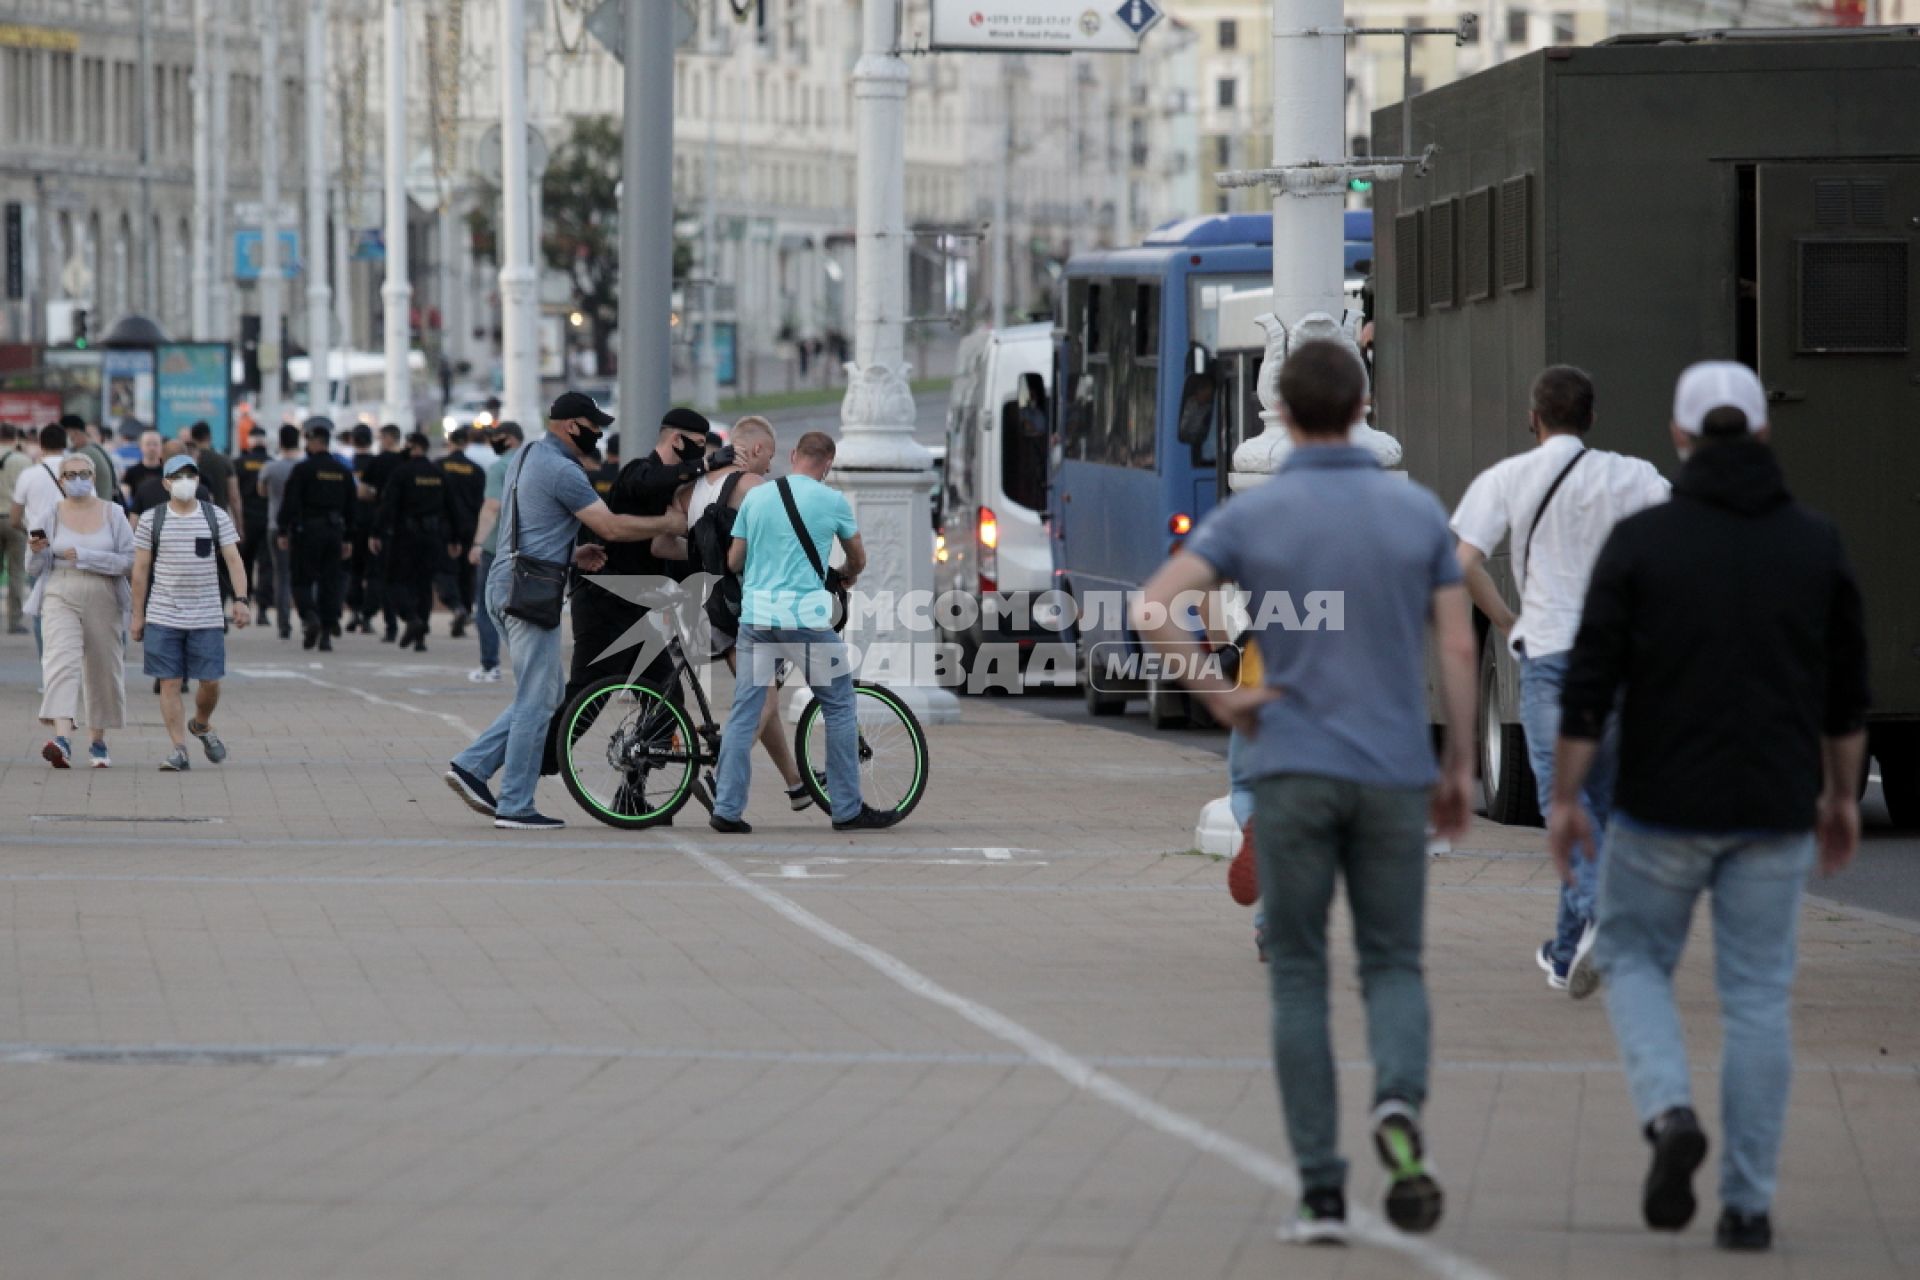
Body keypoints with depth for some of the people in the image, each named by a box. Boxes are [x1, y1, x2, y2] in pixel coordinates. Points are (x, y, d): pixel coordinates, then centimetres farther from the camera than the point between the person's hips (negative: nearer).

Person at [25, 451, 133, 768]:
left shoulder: (112, 514, 3)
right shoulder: (52, 515, 5)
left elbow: (129, 560, -5)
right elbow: (37, 568, 10)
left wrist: (83, 557, -13)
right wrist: (39, 551, -13)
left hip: (102, 599, 1)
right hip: (60, 597, -1)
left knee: (103, 669, 8)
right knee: (62, 661, -20)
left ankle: (99, 742, 26)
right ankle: (62, 740, -35)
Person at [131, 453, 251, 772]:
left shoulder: (216, 517, 5)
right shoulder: (151, 520, 3)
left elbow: (234, 560, 2)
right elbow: (140, 569, 5)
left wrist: (240, 599, -11)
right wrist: (138, 615, 3)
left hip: (207, 617, 1)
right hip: (163, 618, -1)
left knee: (210, 683, 1)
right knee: (169, 684, -3)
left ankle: (201, 725, 31)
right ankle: (179, 750, 0)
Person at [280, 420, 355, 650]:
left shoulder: (302, 469, -9)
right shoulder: (343, 471, 8)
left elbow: (290, 503, -12)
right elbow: (350, 508, 13)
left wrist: (282, 532, -6)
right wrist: (347, 540, 18)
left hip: (307, 531, -4)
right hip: (334, 532, 4)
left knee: (302, 580, 3)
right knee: (329, 582, 7)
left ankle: (310, 617, -22)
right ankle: (327, 634, 4)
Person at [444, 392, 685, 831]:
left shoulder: (528, 457, 18)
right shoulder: (561, 470, -14)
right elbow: (612, 527, -16)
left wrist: (571, 556, 16)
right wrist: (669, 524, -4)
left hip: (508, 584, 10)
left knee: (543, 696, 15)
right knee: (537, 700, -4)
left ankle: (472, 765, 10)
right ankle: (515, 807, -1)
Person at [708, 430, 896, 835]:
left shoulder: (755, 496, 8)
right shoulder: (832, 501, 0)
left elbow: (733, 561, 13)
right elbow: (858, 558, 15)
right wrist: (848, 575, 39)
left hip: (756, 615, 4)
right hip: (807, 615, -3)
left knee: (744, 711, 5)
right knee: (839, 707, 8)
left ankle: (727, 809, 1)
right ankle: (848, 810, 10)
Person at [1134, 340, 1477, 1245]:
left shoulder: (1251, 516, -2)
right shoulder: (1418, 511, 2)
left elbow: (1152, 608, -16)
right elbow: (1458, 646, 0)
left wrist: (1217, 697, -4)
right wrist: (1460, 767, 9)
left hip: (1292, 771, -1)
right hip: (1394, 773, 1)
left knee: (1298, 978, 8)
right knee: (1392, 967, 12)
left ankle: (1322, 1191, 1)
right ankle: (1399, 1104, -20)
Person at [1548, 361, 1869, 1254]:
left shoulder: (1641, 541, -8)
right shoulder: (1815, 543, 1)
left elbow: (1590, 684, -9)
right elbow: (1846, 689, 7)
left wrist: (1564, 798, -1)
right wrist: (1841, 795, 18)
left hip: (1663, 809, -2)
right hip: (1775, 813, 2)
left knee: (1634, 961, 17)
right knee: (1757, 997, 8)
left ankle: (1669, 1113, -9)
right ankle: (1748, 1203, 7)